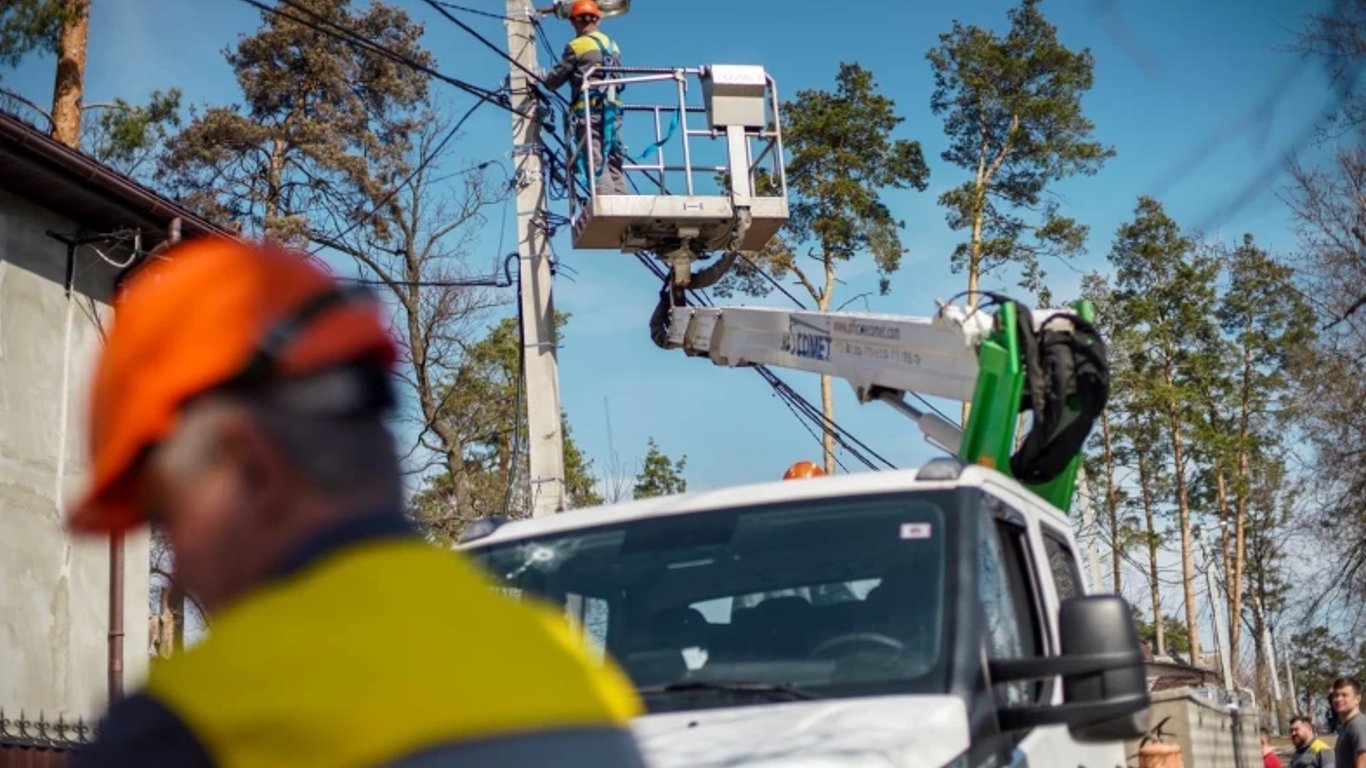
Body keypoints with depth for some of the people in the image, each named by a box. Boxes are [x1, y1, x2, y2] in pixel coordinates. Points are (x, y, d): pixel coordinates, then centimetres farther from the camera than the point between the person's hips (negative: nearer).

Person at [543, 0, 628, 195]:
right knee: (615, 166, 6)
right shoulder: (612, 46, 15)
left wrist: (544, 78, 21)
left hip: (588, 111, -6)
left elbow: (554, 80, 0)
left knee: (597, 165, -11)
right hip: (613, 111, 6)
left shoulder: (577, 46, -4)